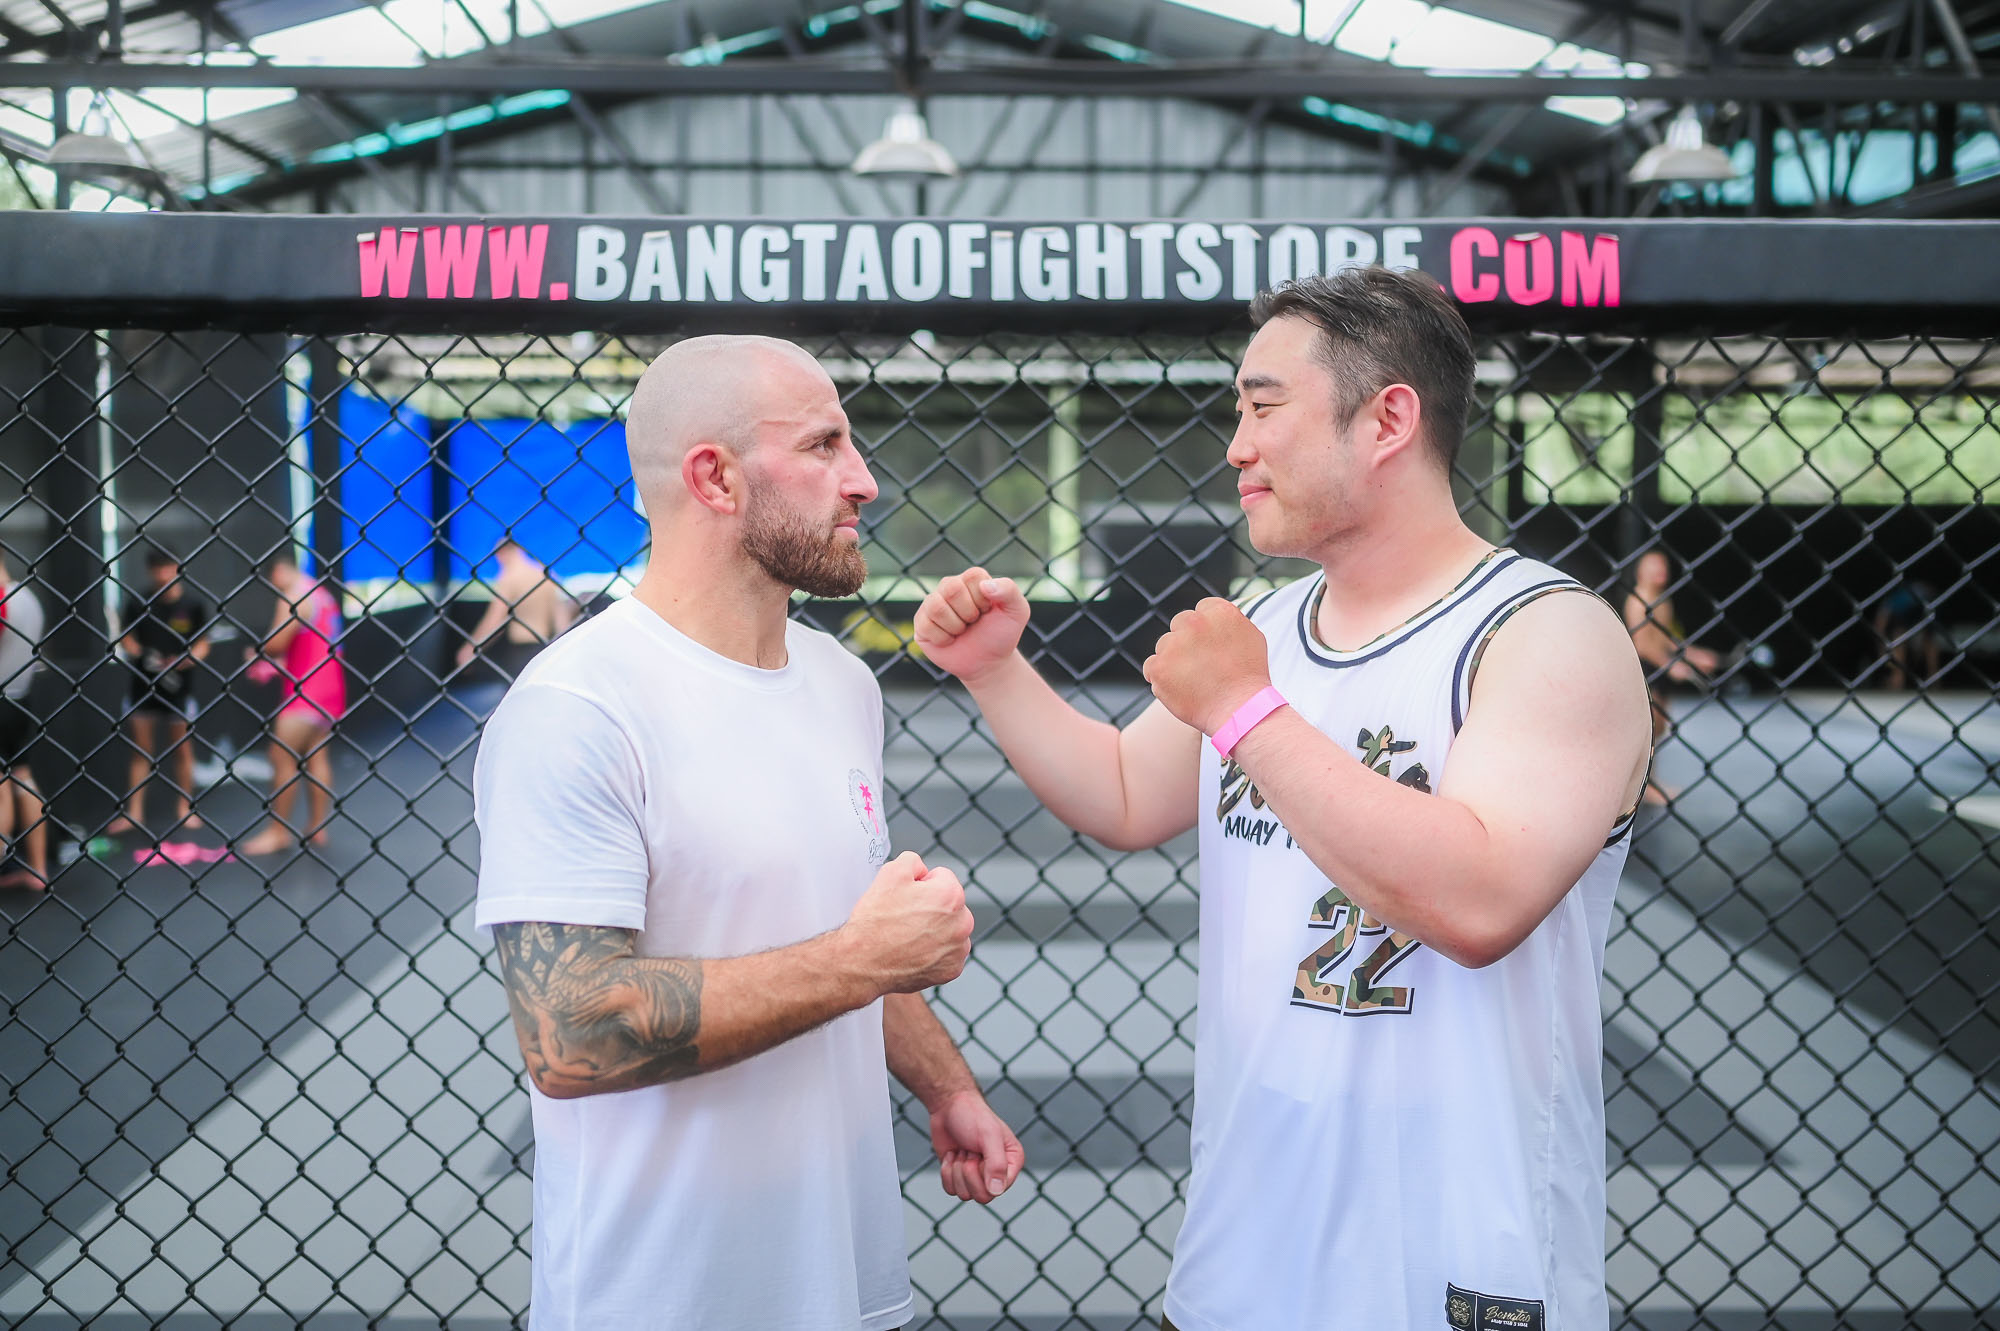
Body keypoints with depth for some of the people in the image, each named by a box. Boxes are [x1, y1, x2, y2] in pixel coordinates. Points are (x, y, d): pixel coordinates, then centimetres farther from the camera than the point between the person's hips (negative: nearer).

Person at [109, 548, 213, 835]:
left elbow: (201, 645, 2)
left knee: (182, 749, 7)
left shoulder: (193, 604, -3)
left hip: (179, 686, -1)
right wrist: (140, 655, -12)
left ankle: (185, 809, 19)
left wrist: (187, 660, -18)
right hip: (143, 685, 1)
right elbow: (127, 639, 8)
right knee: (141, 749, 6)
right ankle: (134, 812, 10)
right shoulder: (138, 603, 1)